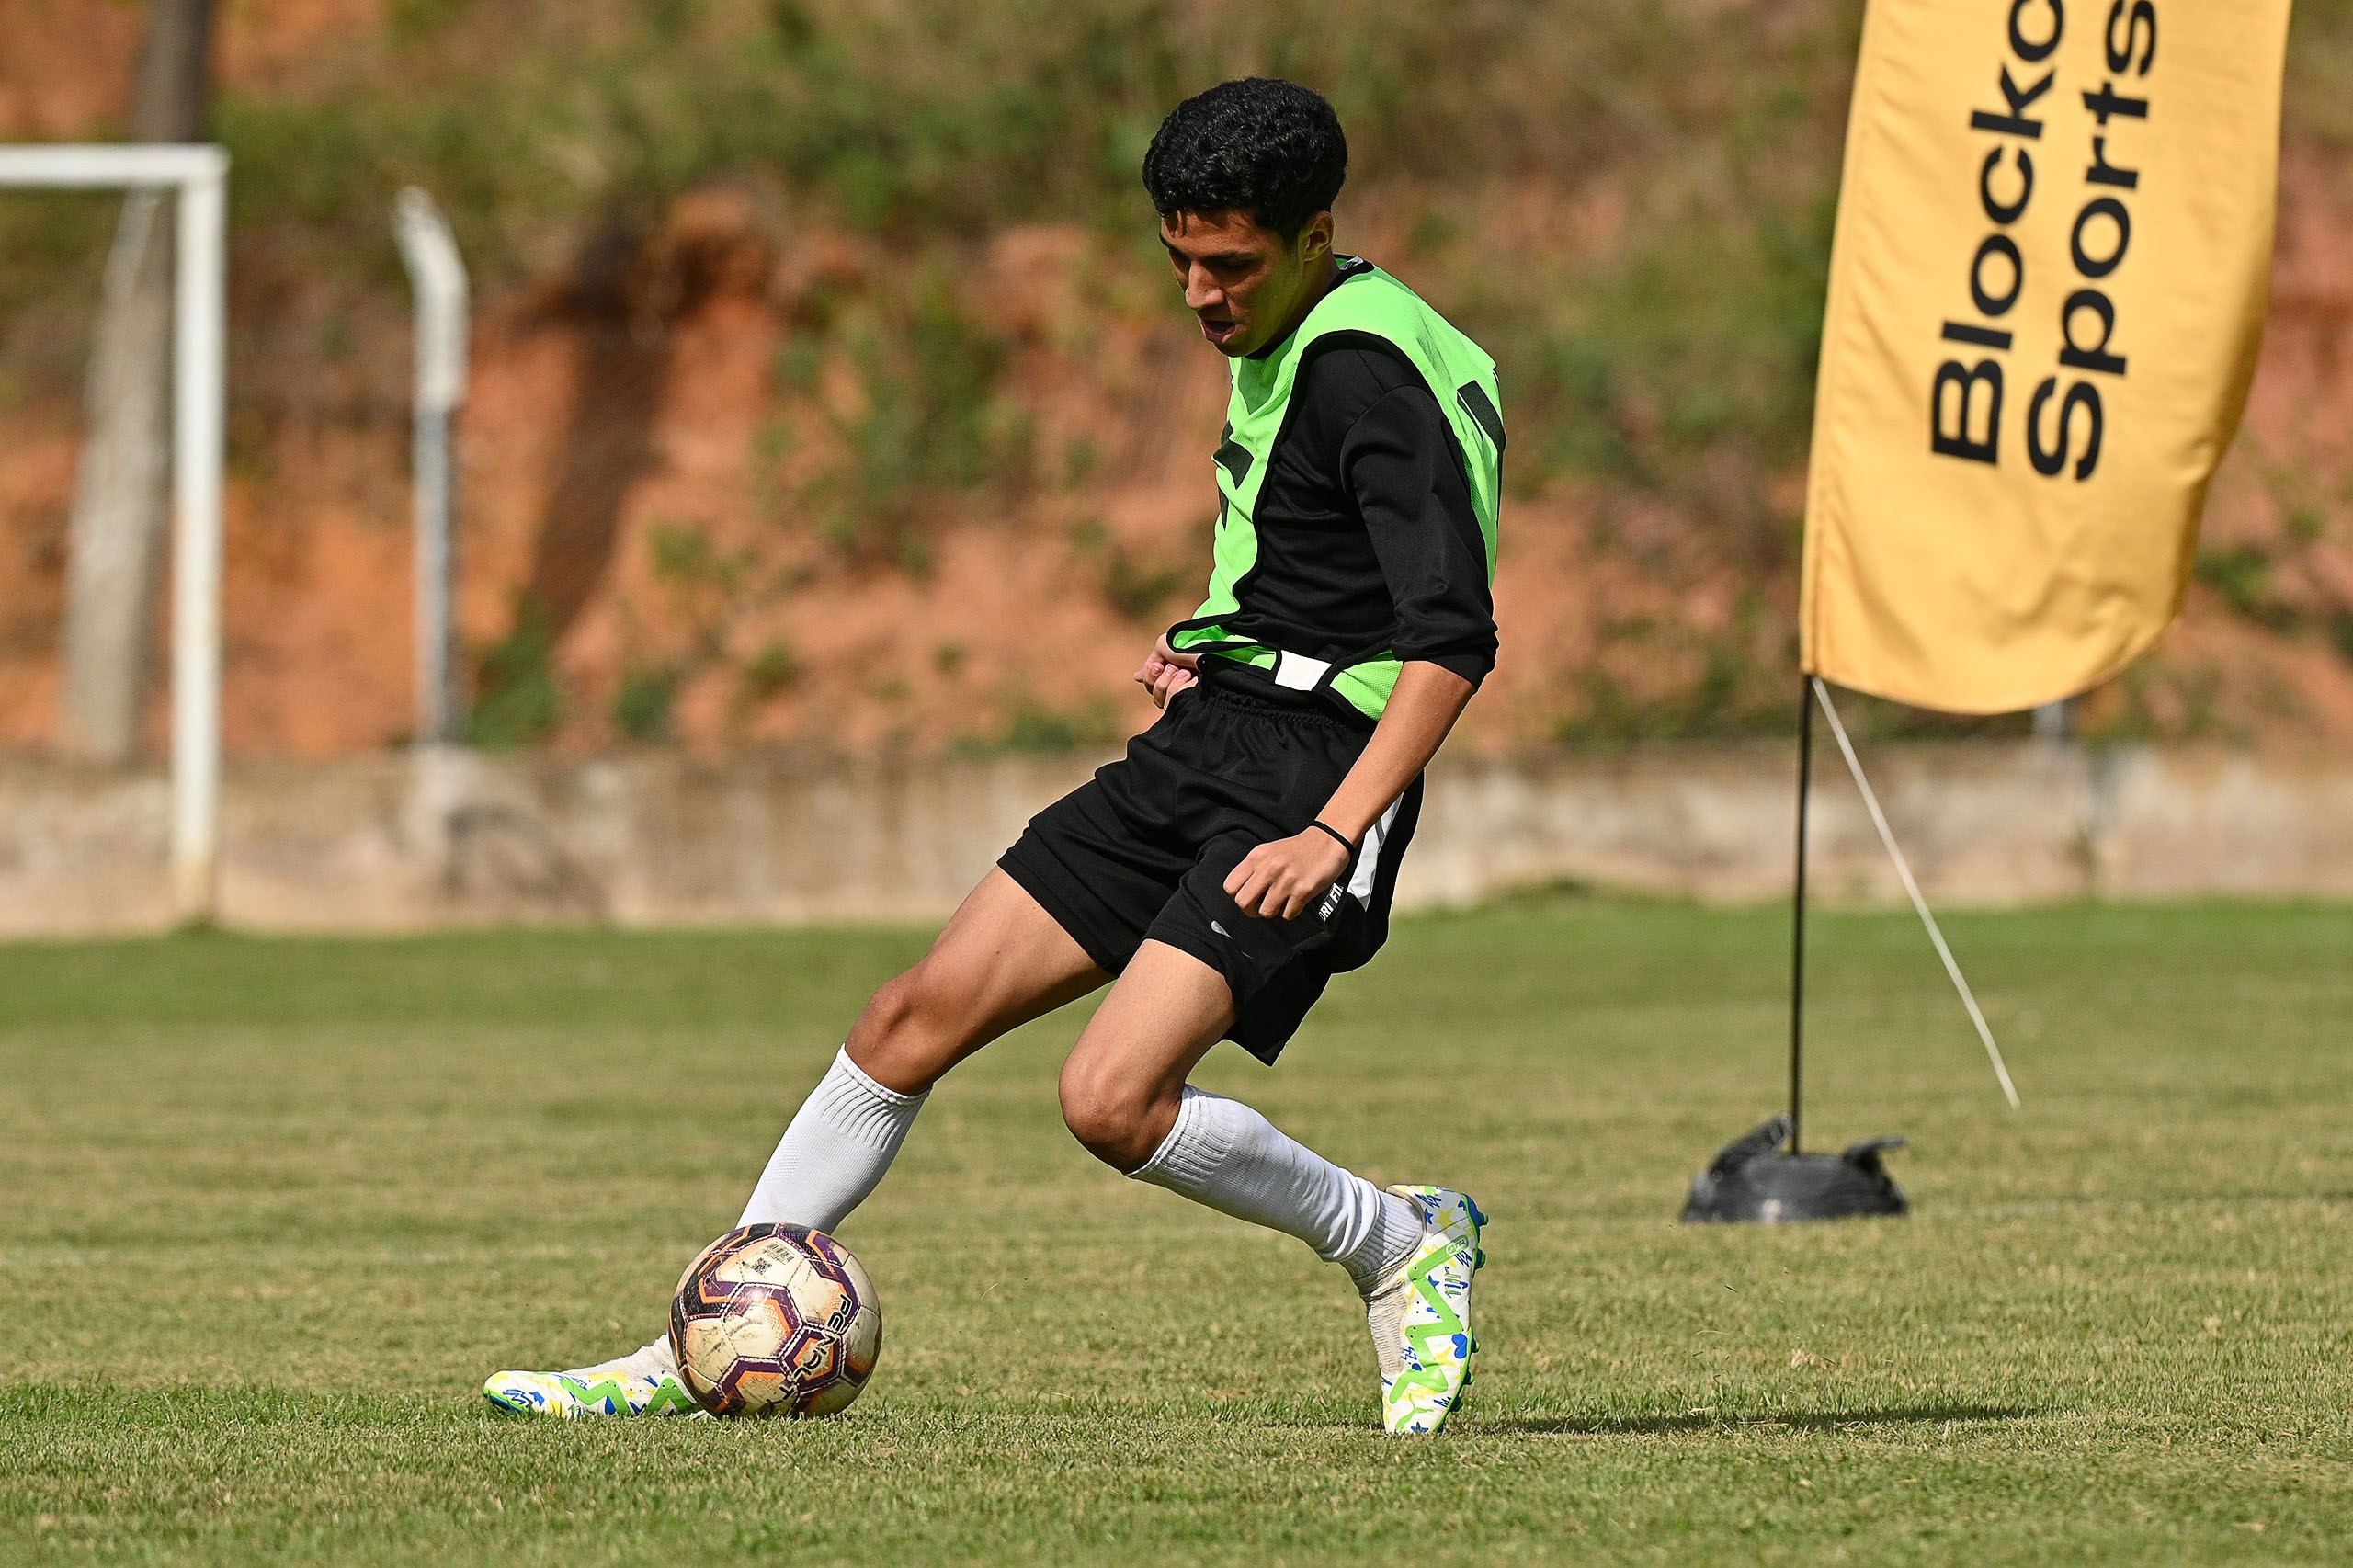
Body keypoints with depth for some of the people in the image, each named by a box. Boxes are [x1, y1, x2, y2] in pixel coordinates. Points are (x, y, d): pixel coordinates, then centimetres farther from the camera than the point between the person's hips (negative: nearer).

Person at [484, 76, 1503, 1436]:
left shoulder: (1371, 371, -16)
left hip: (1307, 765, -9)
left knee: (1111, 1100, -22)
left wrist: (1333, 834, -28)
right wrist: (1211, 645, 12)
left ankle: (1405, 1246, 2)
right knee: (919, 1016, 4)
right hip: (1204, 744, 9)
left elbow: (1454, 637, -22)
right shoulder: (1277, 350, 14)